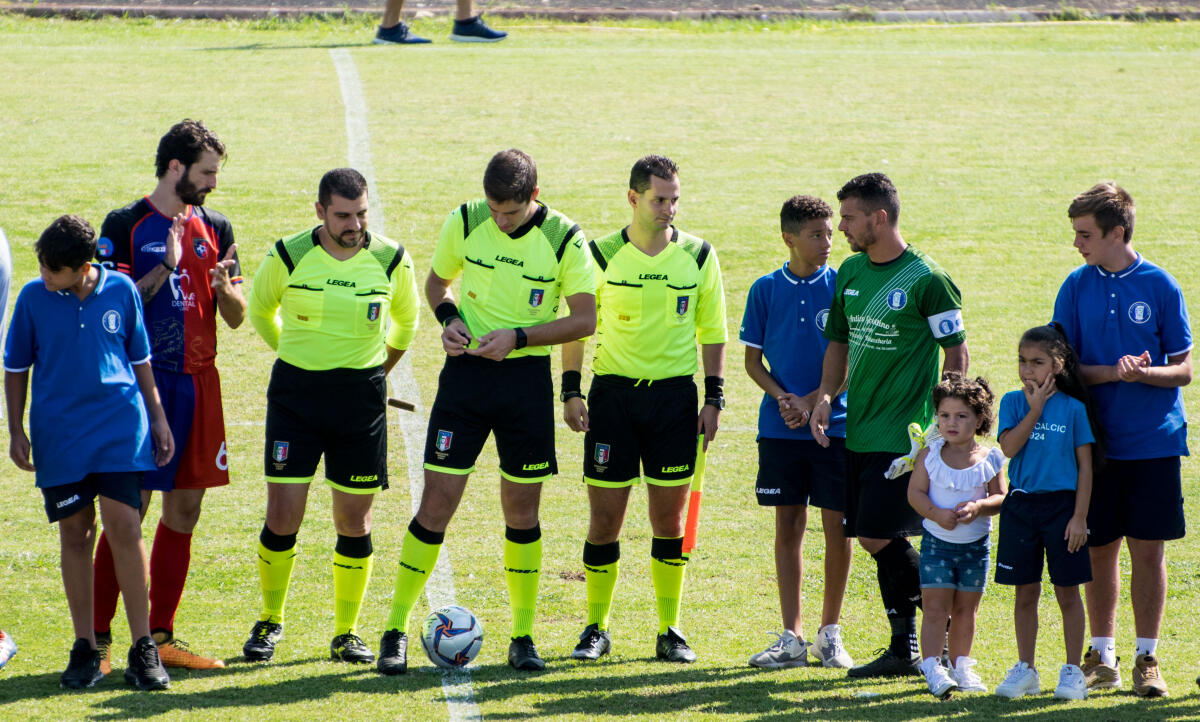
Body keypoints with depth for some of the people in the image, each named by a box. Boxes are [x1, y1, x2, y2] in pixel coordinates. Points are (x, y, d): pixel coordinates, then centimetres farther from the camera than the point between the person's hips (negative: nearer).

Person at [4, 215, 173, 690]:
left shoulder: (121, 291, 0)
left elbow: (140, 359, 12)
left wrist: (157, 418, 13)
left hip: (120, 429, 0)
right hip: (59, 433, 0)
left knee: (124, 528, -9)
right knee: (75, 535, 5)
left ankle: (143, 648, -3)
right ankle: (85, 649, 14)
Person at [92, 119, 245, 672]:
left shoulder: (215, 229, 12)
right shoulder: (125, 226, -3)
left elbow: (236, 316, 12)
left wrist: (224, 287, -9)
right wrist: (164, 268, -16)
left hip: (198, 383, 6)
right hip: (142, 381, -6)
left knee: (184, 511, 7)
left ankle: (161, 636, 14)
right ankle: (99, 638, -3)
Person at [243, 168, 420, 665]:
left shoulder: (391, 260, -4)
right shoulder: (288, 257, -7)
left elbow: (405, 321, 16)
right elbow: (260, 311, 12)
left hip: (362, 395, 1)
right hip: (296, 391, -1)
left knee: (354, 521, 2)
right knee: (282, 516, -6)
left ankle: (346, 633, 14)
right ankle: (269, 621, 14)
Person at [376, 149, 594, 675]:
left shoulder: (564, 239, -8)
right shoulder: (465, 222, -3)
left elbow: (584, 319, -4)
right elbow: (436, 279, 14)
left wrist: (517, 337, -15)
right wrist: (448, 316, -7)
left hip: (527, 376, 0)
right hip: (466, 370, 0)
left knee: (522, 510, 6)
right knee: (437, 503, -5)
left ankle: (522, 636, 17)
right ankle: (396, 630, 3)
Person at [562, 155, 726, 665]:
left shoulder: (698, 256, 3)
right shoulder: (602, 254, -1)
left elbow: (712, 331, 9)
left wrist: (713, 398, 3)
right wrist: (570, 392, -2)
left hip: (675, 393, 1)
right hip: (613, 392, -1)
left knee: (669, 520, 2)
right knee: (605, 518, -1)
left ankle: (669, 631, 11)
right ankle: (596, 628, 10)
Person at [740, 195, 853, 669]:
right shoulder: (767, 289, 3)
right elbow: (752, 359, 7)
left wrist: (812, 401, -12)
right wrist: (781, 397, -10)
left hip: (834, 424, -1)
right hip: (780, 428, 1)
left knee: (837, 527, 0)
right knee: (788, 527, 5)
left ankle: (830, 634, 13)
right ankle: (791, 638, 9)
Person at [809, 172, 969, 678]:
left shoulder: (925, 280, -11)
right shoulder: (851, 273, 10)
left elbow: (956, 353, -7)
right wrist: (826, 396, 3)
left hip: (905, 435, -7)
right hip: (859, 430, 7)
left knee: (879, 538, -13)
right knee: (879, 541, 8)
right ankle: (905, 650, 15)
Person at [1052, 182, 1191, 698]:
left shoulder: (1160, 286, -2)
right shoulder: (1077, 287, 4)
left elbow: (1184, 368, 1)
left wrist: (1145, 373, -20)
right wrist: (1114, 372, -14)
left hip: (1154, 442, -2)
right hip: (1098, 439, 2)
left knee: (1148, 550, 0)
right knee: (1100, 549, 6)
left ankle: (1147, 659, 9)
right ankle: (1102, 657, 18)